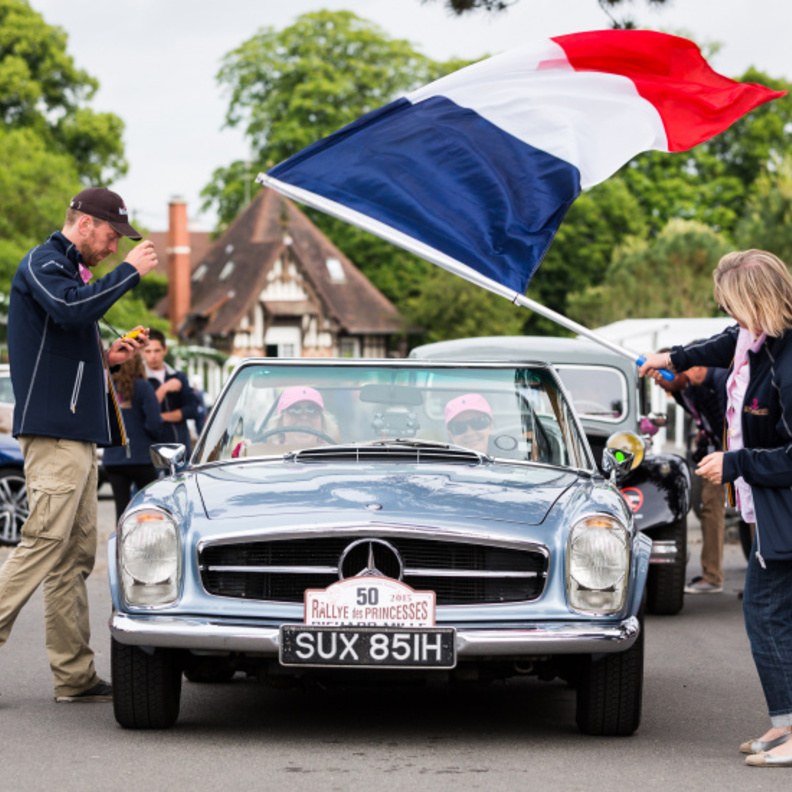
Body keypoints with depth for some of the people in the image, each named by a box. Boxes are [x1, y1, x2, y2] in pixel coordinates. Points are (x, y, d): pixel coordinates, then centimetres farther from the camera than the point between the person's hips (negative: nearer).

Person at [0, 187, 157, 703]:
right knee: (43, 544, -15)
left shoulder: (69, 269, 25)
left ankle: (76, 676, 7)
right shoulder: (42, 264, -5)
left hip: (79, 436, 10)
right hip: (53, 432, -10)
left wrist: (109, 359, 14)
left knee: (76, 557, 7)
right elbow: (72, 310, -26)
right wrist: (130, 271, -17)